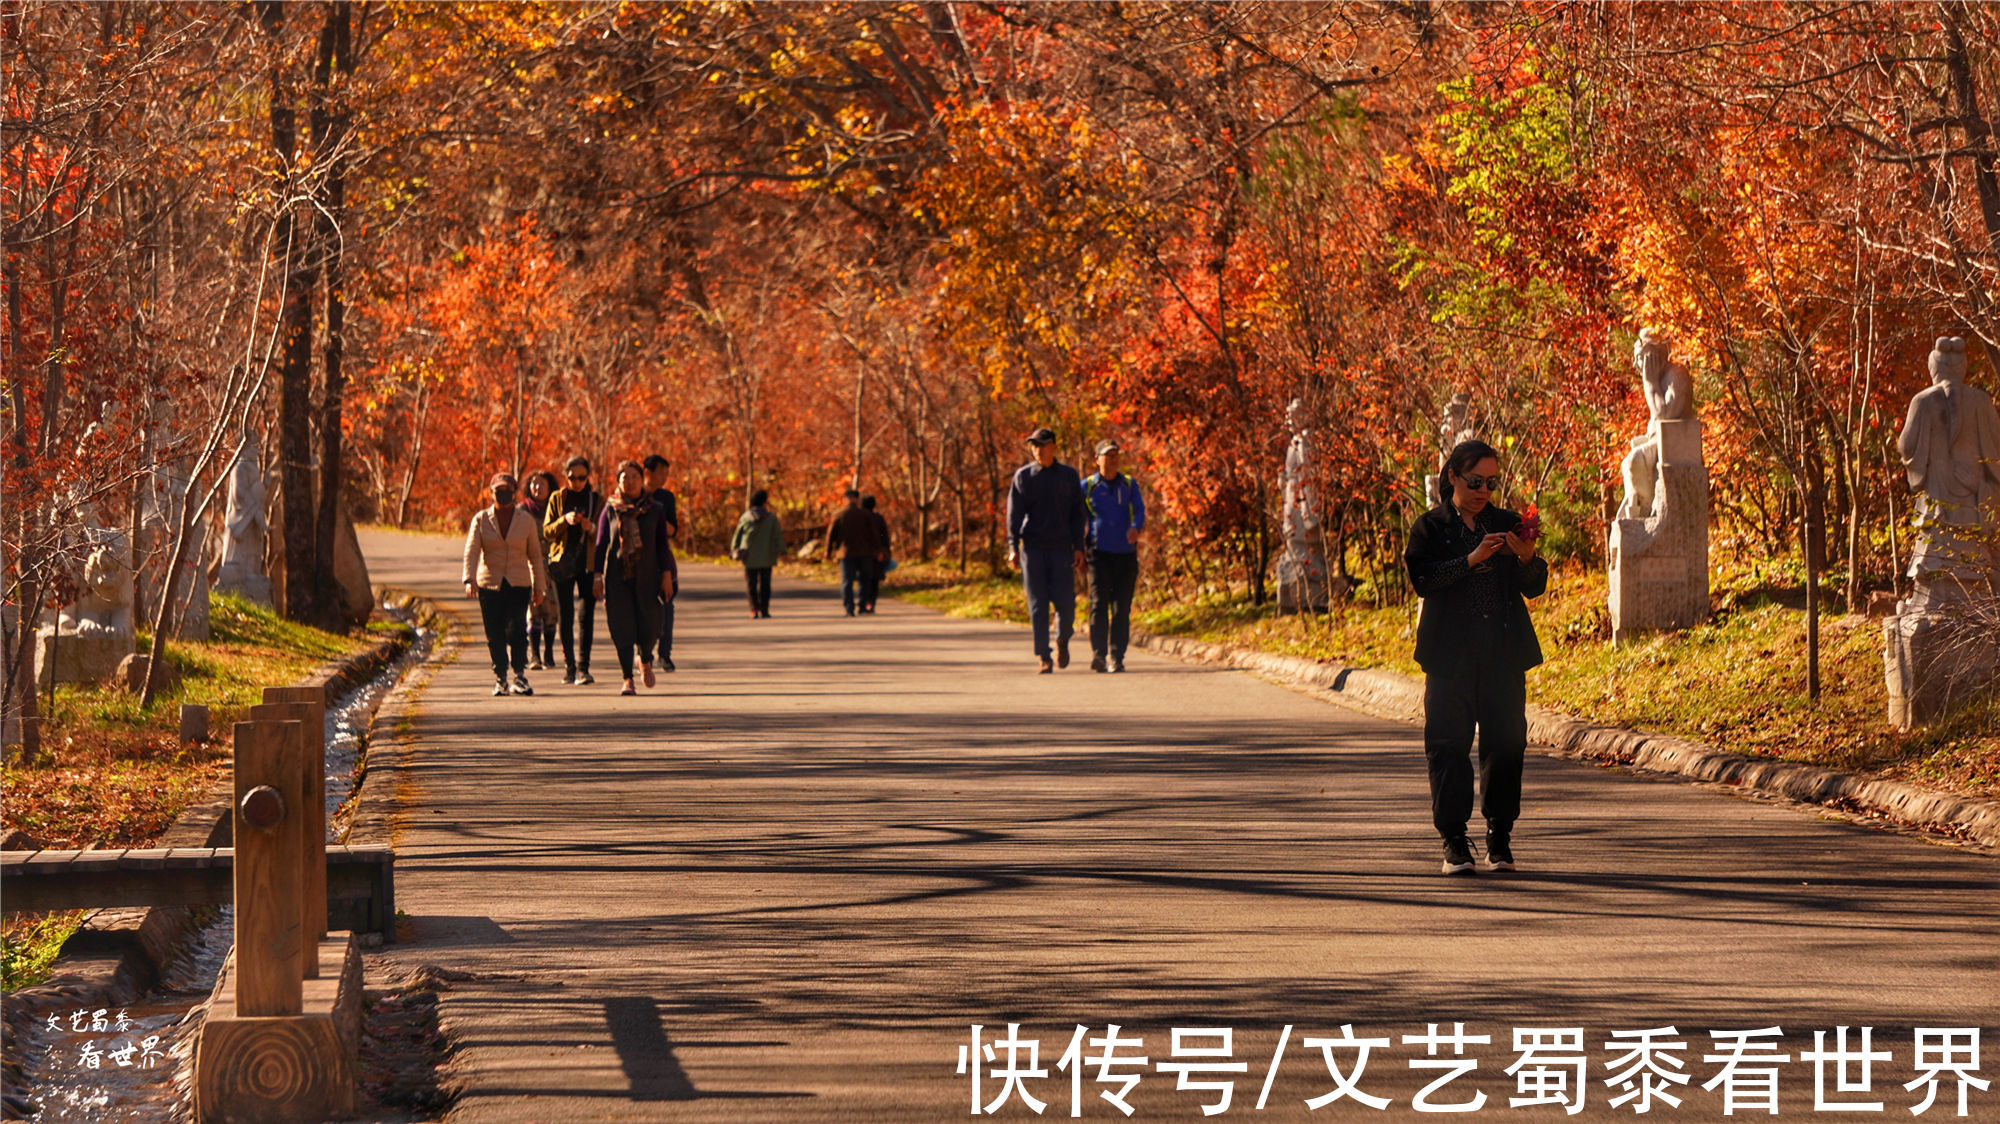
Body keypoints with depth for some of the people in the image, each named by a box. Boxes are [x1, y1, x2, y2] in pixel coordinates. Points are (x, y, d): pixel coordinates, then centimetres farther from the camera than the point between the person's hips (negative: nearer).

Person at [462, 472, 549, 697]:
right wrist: (469, 579, -20)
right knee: (494, 634, 0)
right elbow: (471, 551, -5)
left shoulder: (526, 521, 7)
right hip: (489, 584, 0)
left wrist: (538, 585, 11)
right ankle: (500, 678, 9)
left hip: (519, 585, 0)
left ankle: (520, 676, -6)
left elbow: (535, 555, 13)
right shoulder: (481, 520, 4)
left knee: (517, 630, -12)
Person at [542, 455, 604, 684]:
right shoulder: (558, 498, 7)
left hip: (589, 563, -1)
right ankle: (569, 666, 6)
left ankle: (583, 668, -9)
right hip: (563, 562, 1)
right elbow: (547, 531, 3)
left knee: (586, 616, -9)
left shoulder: (597, 500, 6)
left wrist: (591, 528, -15)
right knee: (565, 616, -1)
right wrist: (565, 520, -15)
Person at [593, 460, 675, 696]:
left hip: (646, 576, 0)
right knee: (622, 627, -6)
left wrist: (666, 575, 0)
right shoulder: (610, 511, 5)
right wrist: (597, 576, 0)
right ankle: (628, 680, 1)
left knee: (649, 627, -4)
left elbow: (662, 545, 8)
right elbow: (601, 544, 6)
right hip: (617, 577, 0)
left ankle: (645, 660, 30)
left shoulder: (654, 511, 6)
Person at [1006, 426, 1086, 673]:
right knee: (1038, 606, -2)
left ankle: (1062, 640, 23)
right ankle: (1044, 657, 2)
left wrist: (1079, 548, 1)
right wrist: (1012, 546, -9)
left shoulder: (1068, 475, 7)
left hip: (1061, 547, 0)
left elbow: (1077, 514, 8)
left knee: (1065, 602, -5)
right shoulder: (1023, 476, 6)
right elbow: (1014, 513, 2)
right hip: (1033, 548, 0)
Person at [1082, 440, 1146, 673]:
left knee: (1122, 608, 0)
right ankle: (1098, 655, -15)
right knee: (1098, 604, -13)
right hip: (1099, 553, -2)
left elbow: (1139, 510, -1)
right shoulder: (1087, 486, 9)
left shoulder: (1130, 485, 13)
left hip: (1126, 554, 2)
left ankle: (1116, 657, 5)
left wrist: (1136, 527, -22)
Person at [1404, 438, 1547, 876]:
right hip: (1451, 654, -2)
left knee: (1506, 741, 0)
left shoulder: (1506, 524, 13)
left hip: (1504, 654, 2)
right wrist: (1471, 559, -20)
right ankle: (1454, 840, 2)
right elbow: (1423, 579, -11)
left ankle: (1500, 838, 10)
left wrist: (1527, 557, -11)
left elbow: (1534, 587, 9)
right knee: (1448, 743, -5)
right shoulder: (1431, 527, 5)